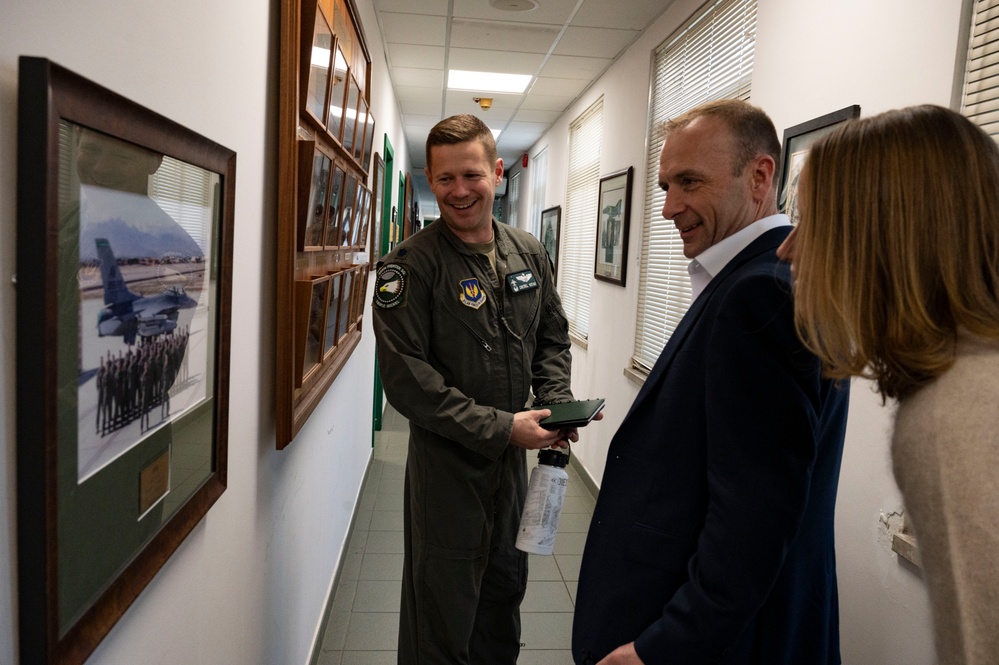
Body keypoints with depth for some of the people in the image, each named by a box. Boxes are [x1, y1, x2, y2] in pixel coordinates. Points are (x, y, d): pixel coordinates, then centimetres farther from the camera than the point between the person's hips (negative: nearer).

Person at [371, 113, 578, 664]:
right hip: (446, 464, -5)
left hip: (511, 455, 6)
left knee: (505, 591, 24)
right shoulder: (409, 265, -16)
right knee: (443, 621, 10)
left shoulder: (529, 254, 3)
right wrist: (498, 427, -22)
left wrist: (557, 403, -5)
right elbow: (406, 380, -20)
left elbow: (552, 338, 13)